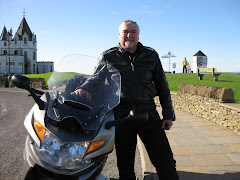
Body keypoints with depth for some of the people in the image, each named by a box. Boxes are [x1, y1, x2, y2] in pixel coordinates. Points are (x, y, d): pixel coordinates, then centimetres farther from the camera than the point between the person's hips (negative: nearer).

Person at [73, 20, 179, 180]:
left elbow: (162, 86, 13)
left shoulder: (151, 55, 11)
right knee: (125, 165, 7)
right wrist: (84, 89, -30)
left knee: (165, 162, 2)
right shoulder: (108, 57, 7)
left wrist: (168, 114, 8)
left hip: (148, 113, 1)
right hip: (121, 116, -1)